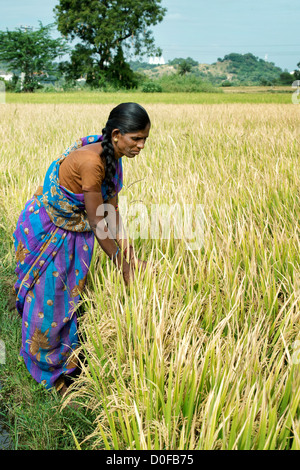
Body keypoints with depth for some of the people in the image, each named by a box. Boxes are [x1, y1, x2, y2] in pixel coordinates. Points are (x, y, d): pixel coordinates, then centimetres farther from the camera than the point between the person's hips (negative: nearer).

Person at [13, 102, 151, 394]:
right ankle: (46, 369, 32)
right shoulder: (90, 162, -34)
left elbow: (112, 209, -2)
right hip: (45, 230, -8)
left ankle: (65, 357, 42)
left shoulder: (111, 156, -7)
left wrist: (128, 254, -5)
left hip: (73, 230, 8)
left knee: (70, 293, 19)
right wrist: (123, 267, -18)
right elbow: (98, 224, -28)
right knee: (48, 297, 8)